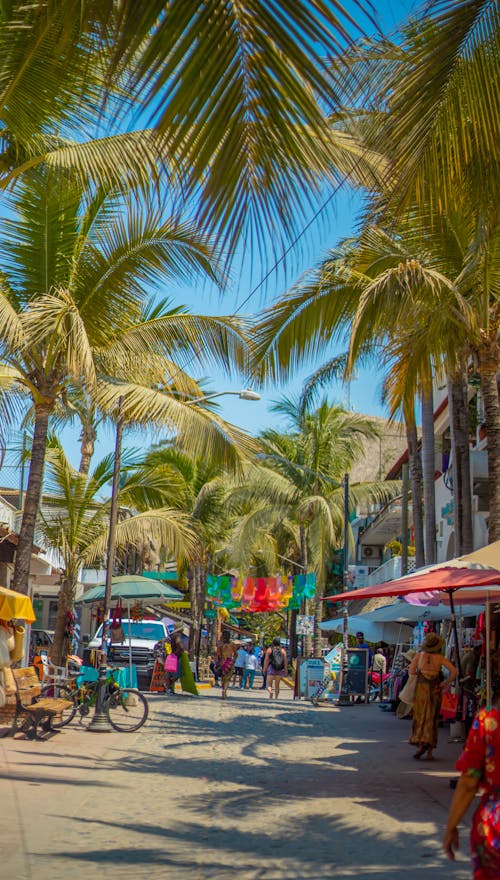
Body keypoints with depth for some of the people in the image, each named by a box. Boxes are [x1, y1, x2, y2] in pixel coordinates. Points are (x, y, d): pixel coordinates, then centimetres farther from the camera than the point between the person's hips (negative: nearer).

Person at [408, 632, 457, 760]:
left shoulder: (419, 655, -1)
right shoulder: (440, 658, -2)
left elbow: (411, 671, 0)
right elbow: (454, 671, -9)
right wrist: (446, 683, 3)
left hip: (421, 687, -1)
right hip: (435, 689, 1)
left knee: (420, 717, 6)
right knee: (432, 718, 9)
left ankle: (421, 744, -14)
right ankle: (430, 751, 8)